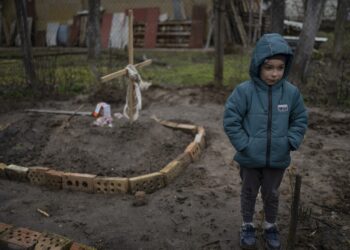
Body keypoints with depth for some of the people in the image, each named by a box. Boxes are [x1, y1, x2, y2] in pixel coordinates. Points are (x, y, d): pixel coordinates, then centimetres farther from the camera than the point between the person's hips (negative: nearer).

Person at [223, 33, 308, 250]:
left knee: (271, 194, 21)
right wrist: (244, 145, -17)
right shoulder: (244, 91, -18)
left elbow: (300, 120, 3)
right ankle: (248, 226, 40)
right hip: (250, 158, -2)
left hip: (278, 159, 2)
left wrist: (290, 143, -8)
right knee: (249, 193, 18)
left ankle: (271, 226, 44)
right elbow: (231, 121, -14)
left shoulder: (291, 92, -10)